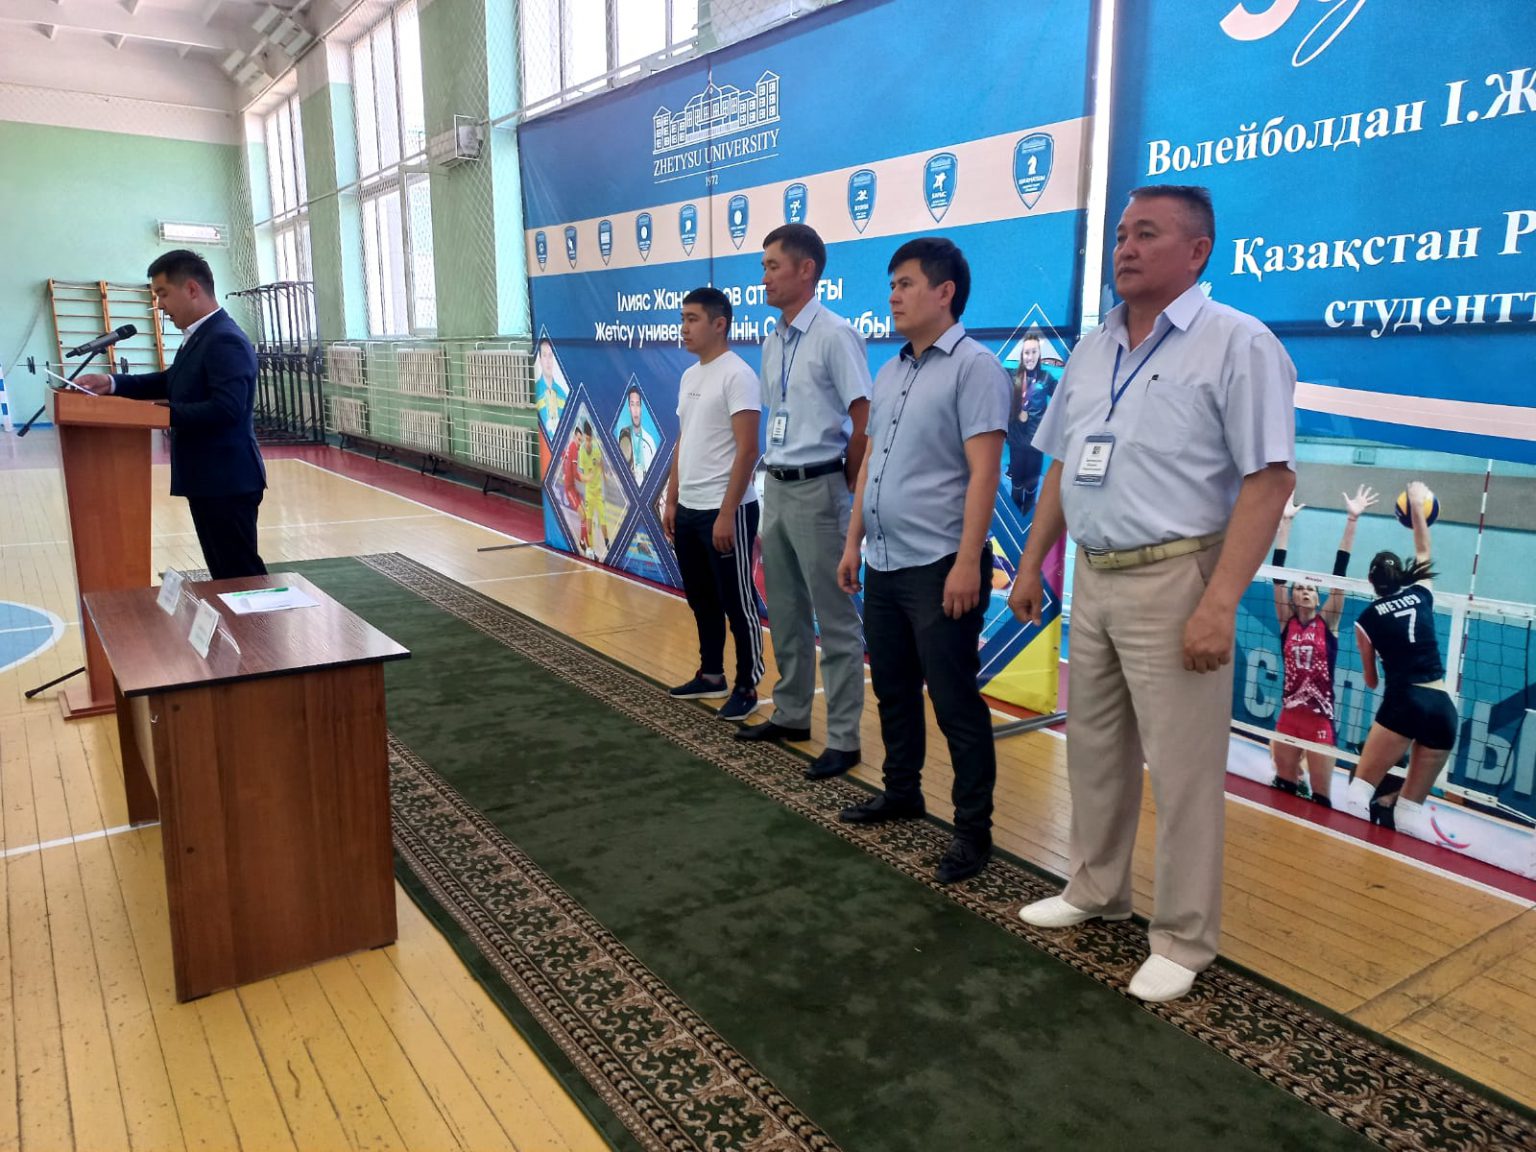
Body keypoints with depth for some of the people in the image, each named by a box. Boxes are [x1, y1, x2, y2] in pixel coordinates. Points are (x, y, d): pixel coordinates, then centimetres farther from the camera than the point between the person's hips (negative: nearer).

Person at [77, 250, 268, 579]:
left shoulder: (225, 340, -18)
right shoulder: (200, 336, 14)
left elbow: (226, 409, -27)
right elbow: (171, 382, 22)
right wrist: (112, 383, 10)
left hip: (226, 481, -10)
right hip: (209, 479, 10)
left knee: (241, 573, -5)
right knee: (224, 572, 16)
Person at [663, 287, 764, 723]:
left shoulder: (737, 375, -13)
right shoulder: (689, 376, 14)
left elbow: (747, 449, -18)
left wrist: (727, 513, -21)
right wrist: (671, 501, 16)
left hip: (725, 512, -9)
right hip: (689, 510, 9)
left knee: (737, 604, 1)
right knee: (702, 600, 17)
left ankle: (746, 688, 12)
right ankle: (711, 676, 30)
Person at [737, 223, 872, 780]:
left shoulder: (835, 335, -12)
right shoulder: (773, 342, 12)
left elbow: (864, 421, -14)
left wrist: (844, 490, -9)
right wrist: (777, 473, 15)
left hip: (818, 490, -8)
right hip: (777, 488, 9)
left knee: (835, 619, -1)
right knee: (785, 614, 17)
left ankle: (843, 737, 8)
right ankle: (790, 715, 31)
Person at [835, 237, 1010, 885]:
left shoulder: (974, 366, -10)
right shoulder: (889, 374, 14)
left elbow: (982, 471, -17)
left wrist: (967, 561, -22)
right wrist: (853, 543, 16)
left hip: (939, 565, -8)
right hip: (884, 564, 8)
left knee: (954, 700, 0)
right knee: (892, 688, 18)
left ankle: (973, 828, 12)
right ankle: (902, 793, 35)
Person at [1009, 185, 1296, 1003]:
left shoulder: (1236, 343, -9)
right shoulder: (1092, 350, 12)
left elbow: (1270, 478, -15)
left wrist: (1220, 602, -21)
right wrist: (1031, 564, 13)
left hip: (1174, 580, -7)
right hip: (1094, 578, 7)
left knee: (1181, 768, 2)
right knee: (1093, 750, 16)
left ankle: (1183, 940, 17)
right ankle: (1096, 891, 35)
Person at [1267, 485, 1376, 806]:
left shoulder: (1328, 621, 1)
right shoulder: (1286, 621, 3)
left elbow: (1339, 572, -5)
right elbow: (1278, 572, -2)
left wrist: (1352, 520, -11)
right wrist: (1284, 520, -5)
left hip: (1321, 720, -1)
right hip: (1288, 717, 2)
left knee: (1321, 799, 4)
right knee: (1283, 791, 12)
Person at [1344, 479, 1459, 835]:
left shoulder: (1367, 618, 5)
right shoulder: (1421, 593, 11)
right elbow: (1423, 552, 32)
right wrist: (1417, 505, 42)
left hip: (1403, 702, -4)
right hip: (1443, 707, 4)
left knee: (1360, 789, -3)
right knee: (1411, 806, 10)